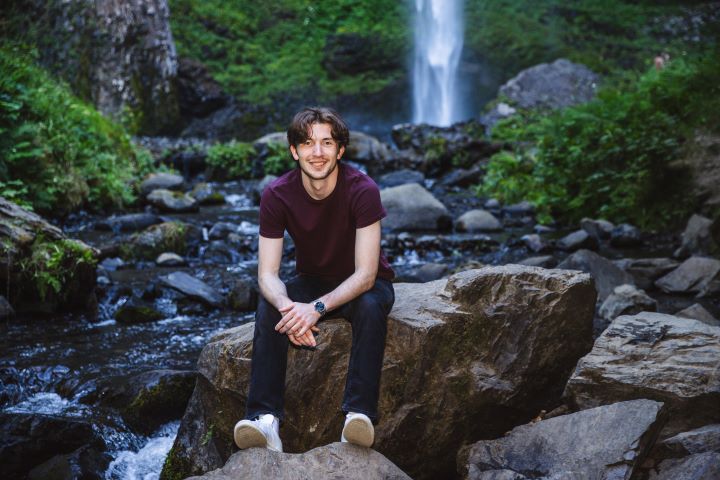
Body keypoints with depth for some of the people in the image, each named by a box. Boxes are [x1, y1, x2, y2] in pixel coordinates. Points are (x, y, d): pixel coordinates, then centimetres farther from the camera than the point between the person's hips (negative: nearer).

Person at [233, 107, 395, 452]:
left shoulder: (362, 190, -25)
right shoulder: (277, 196, -17)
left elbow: (365, 274, -27)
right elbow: (267, 274, -18)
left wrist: (317, 307, -42)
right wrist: (287, 305, -42)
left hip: (361, 284, -2)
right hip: (312, 281, 2)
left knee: (370, 307, -37)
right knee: (268, 308, -28)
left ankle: (360, 413, -40)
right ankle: (265, 418, -34)